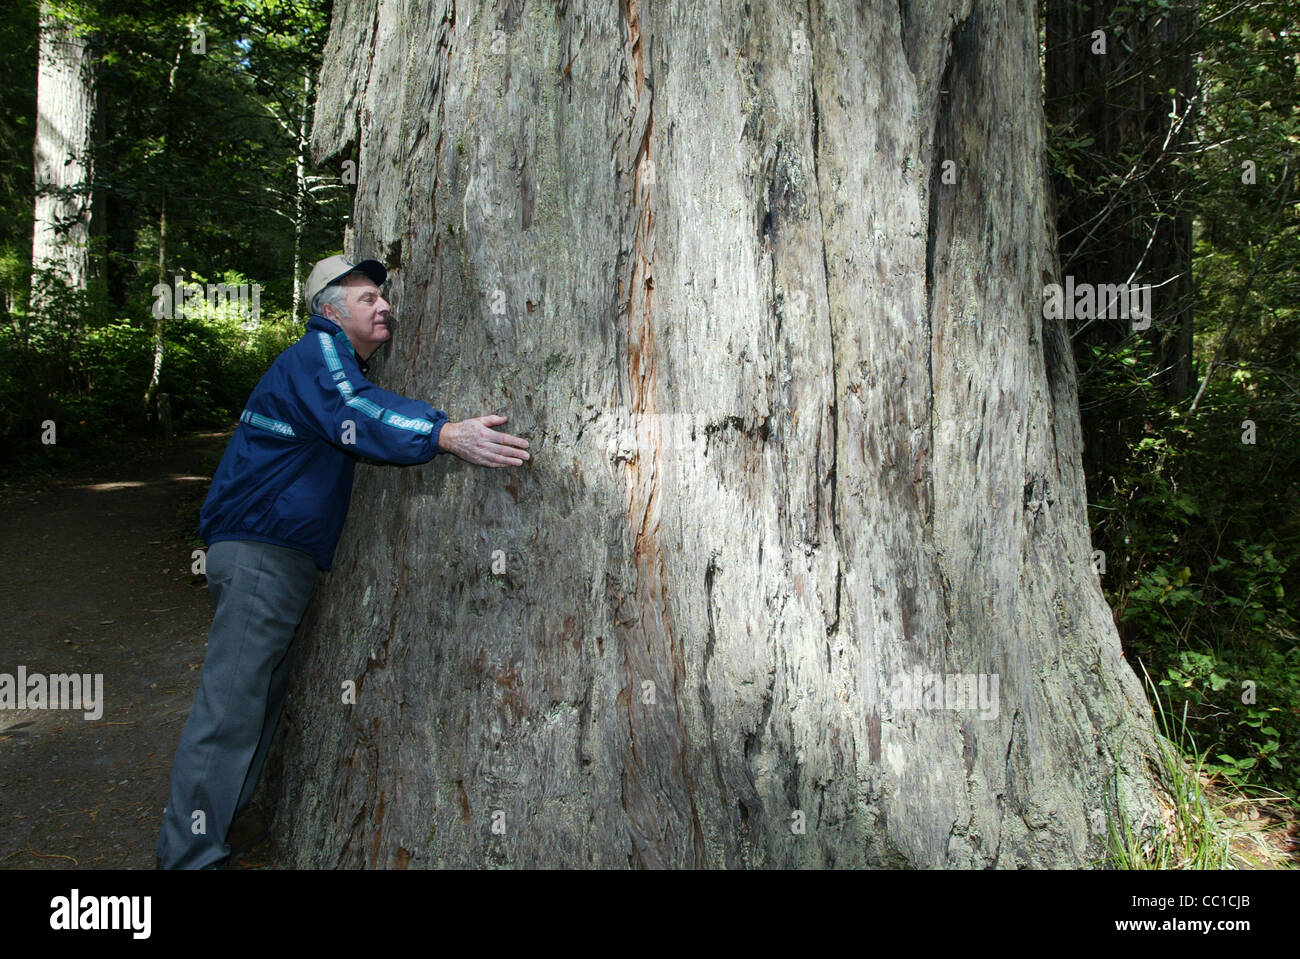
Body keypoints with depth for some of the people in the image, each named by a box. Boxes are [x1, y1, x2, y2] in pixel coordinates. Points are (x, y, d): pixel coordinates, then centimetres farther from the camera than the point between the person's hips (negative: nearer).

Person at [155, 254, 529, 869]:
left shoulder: (339, 361, 21)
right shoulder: (317, 351, -13)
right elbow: (350, 413, -33)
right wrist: (445, 434, -46)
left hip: (280, 557, 11)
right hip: (259, 550, -11)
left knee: (263, 691, 19)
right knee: (231, 702, -9)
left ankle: (217, 815, 32)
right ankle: (190, 854, -2)